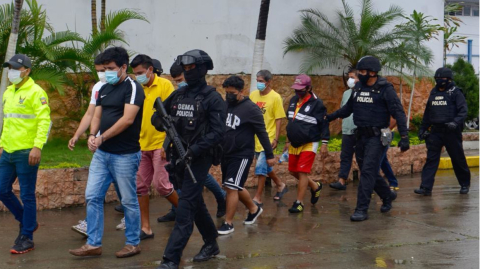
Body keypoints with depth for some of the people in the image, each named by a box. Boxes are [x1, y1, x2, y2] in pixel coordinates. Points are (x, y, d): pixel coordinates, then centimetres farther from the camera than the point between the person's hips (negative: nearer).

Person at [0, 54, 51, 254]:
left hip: (26, 153, -8)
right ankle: (27, 222, 30)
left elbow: (45, 121, -16)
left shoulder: (35, 92, -9)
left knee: (27, 195, -1)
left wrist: (37, 147, -24)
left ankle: (27, 238, 9)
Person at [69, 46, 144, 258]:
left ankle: (133, 243, 17)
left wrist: (102, 138, -17)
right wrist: (92, 135, -8)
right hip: (102, 153, 7)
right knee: (92, 197, 5)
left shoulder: (132, 88, -10)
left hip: (125, 155, -7)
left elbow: (127, 119, -19)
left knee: (129, 201, 4)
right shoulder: (104, 89, 13)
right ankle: (93, 244, 12)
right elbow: (97, 116, 12)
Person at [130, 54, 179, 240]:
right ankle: (146, 228, 14)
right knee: (140, 186, 5)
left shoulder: (165, 85, -6)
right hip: (141, 145, 5)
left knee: (161, 184, -7)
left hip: (160, 145, -5)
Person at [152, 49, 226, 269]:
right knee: (196, 203, 18)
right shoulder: (178, 94, 10)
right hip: (178, 157, 7)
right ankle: (211, 244, 35)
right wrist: (162, 123, -9)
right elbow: (156, 117, 16)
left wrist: (194, 150, -25)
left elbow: (217, 132, -16)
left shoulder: (212, 98, -9)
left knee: (186, 207, -10)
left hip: (199, 159, -7)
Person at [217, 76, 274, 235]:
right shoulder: (225, 105, 6)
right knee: (236, 187, 17)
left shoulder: (251, 109, -12)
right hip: (226, 154, 7)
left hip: (242, 155, -7)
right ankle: (254, 209, 39)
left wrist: (269, 155, -8)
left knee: (231, 187, -9)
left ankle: (228, 223, 0)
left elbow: (262, 133, -9)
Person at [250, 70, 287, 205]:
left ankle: (258, 198, 2)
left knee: (261, 167, -7)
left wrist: (276, 139, -14)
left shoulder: (275, 97, -10)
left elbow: (279, 120, -9)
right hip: (255, 137, 6)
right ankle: (280, 185, 38)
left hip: (268, 138, -6)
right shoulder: (253, 95, 4)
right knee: (265, 166, 17)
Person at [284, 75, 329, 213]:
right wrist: (288, 140, 23)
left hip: (309, 144, -8)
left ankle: (299, 203, 2)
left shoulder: (316, 103, -14)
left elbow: (324, 124, -12)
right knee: (293, 171, 12)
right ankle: (315, 186, 34)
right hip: (294, 144, 8)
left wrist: (324, 144, -14)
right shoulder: (293, 100, 8)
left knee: (302, 172, -8)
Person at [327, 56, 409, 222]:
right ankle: (387, 195, 36)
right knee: (368, 172, 13)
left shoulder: (385, 89, -11)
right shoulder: (358, 87, 8)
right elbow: (348, 108, 21)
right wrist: (331, 117, 16)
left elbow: (398, 113, -13)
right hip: (361, 136, 7)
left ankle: (362, 209, -9)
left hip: (377, 137, -7)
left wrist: (404, 136, -19)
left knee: (368, 172, -11)